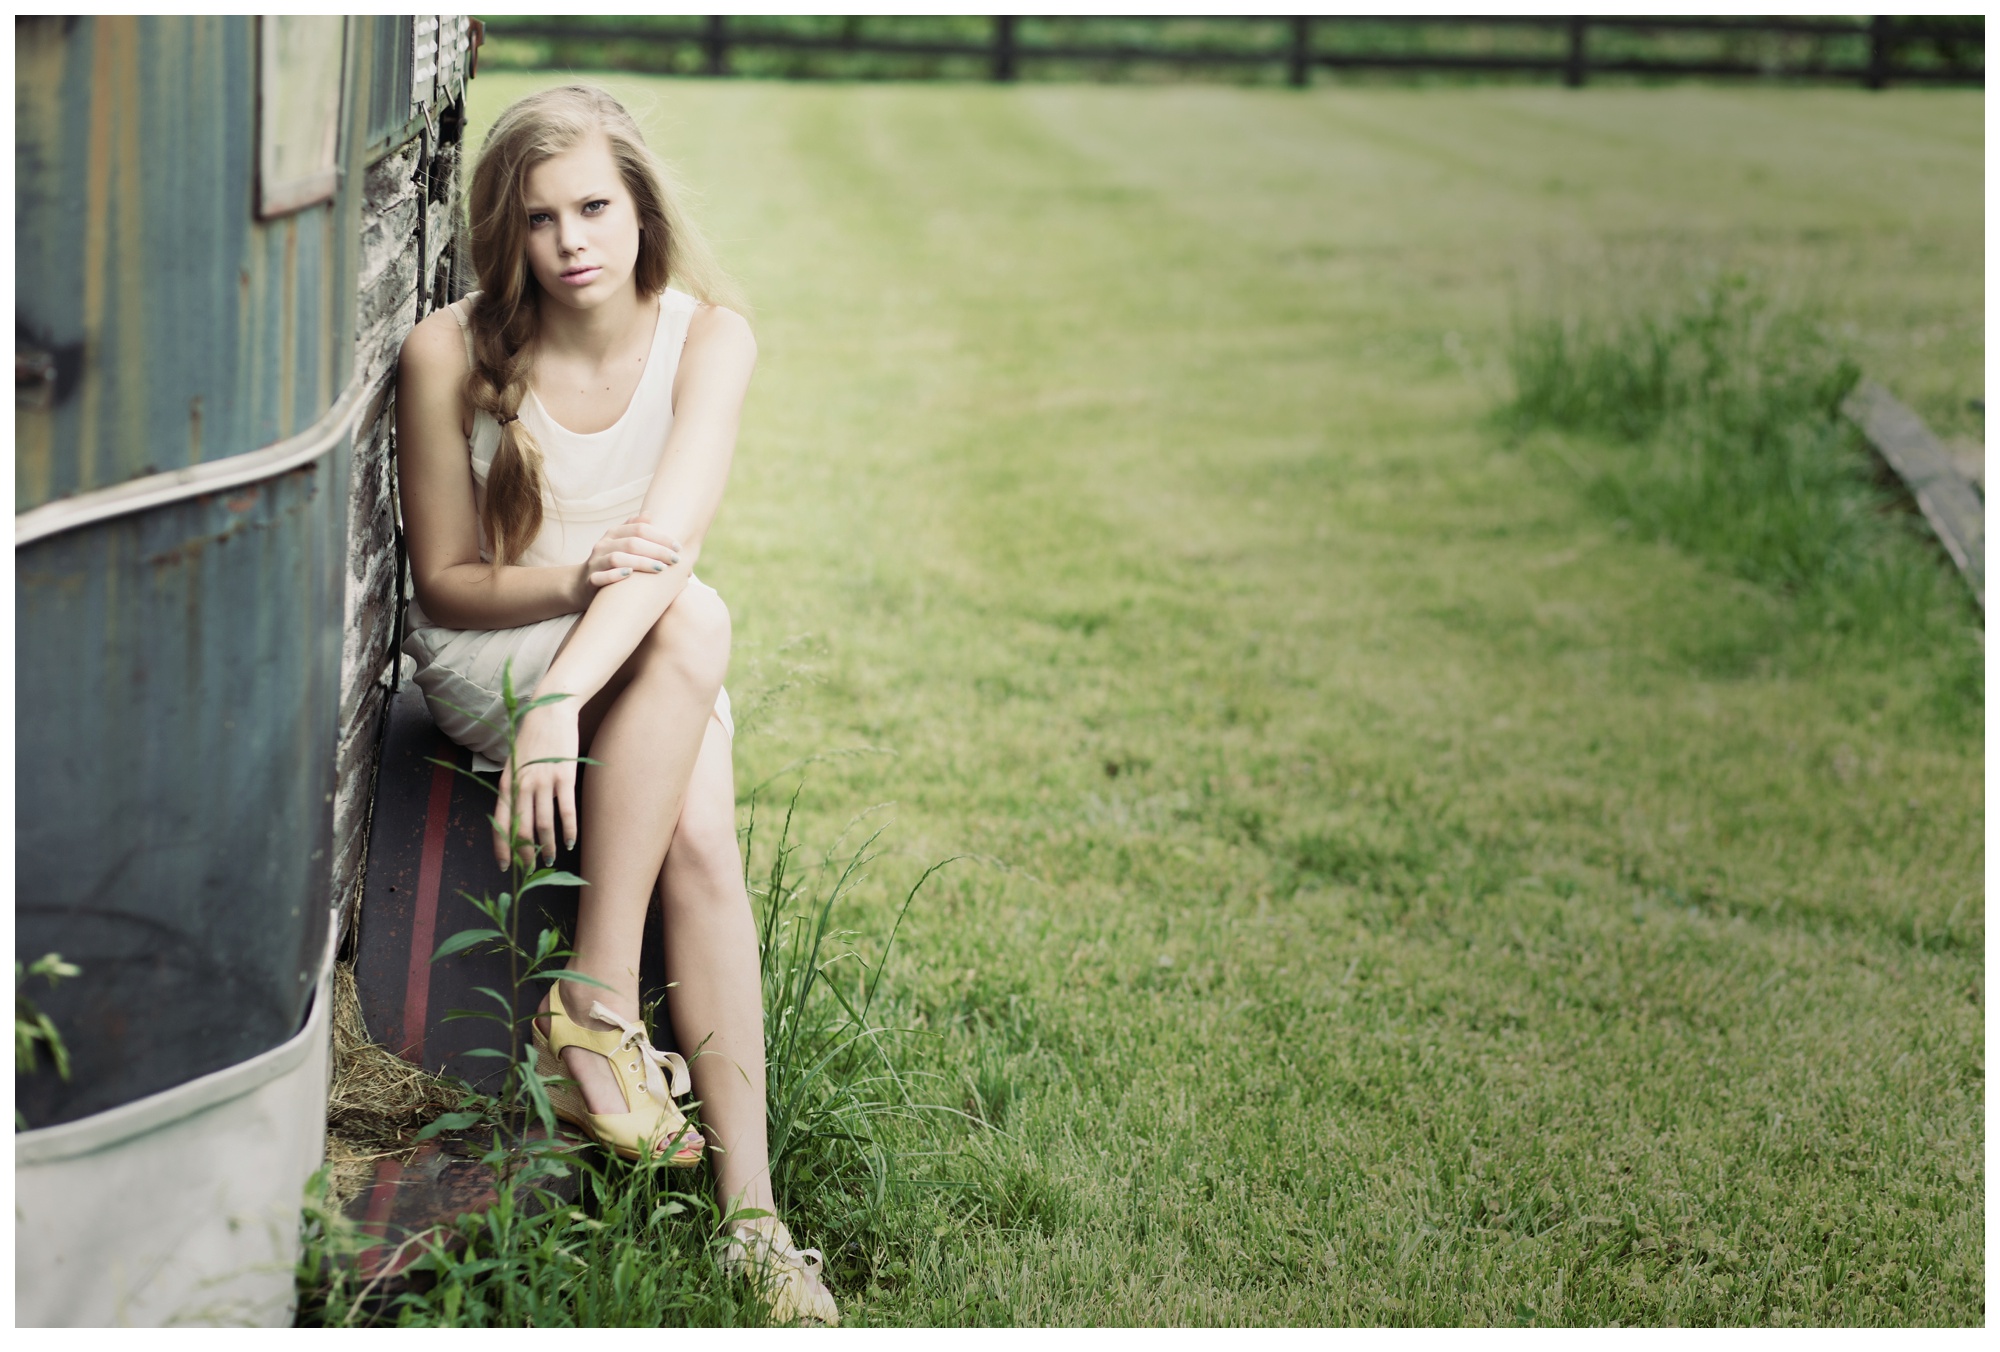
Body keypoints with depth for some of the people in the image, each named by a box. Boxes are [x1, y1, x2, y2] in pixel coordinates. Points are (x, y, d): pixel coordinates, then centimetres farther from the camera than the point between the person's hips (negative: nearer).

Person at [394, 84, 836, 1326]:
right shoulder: (451, 352, -14)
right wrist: (574, 582, -27)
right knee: (696, 621, -33)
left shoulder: (708, 336, -11)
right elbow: (444, 580, -6)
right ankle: (602, 1011, -34)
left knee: (702, 841, -30)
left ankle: (750, 1208, -28)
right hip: (487, 654, -2)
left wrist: (565, 697, -40)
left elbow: (671, 534, -26)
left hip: (648, 661, 2)